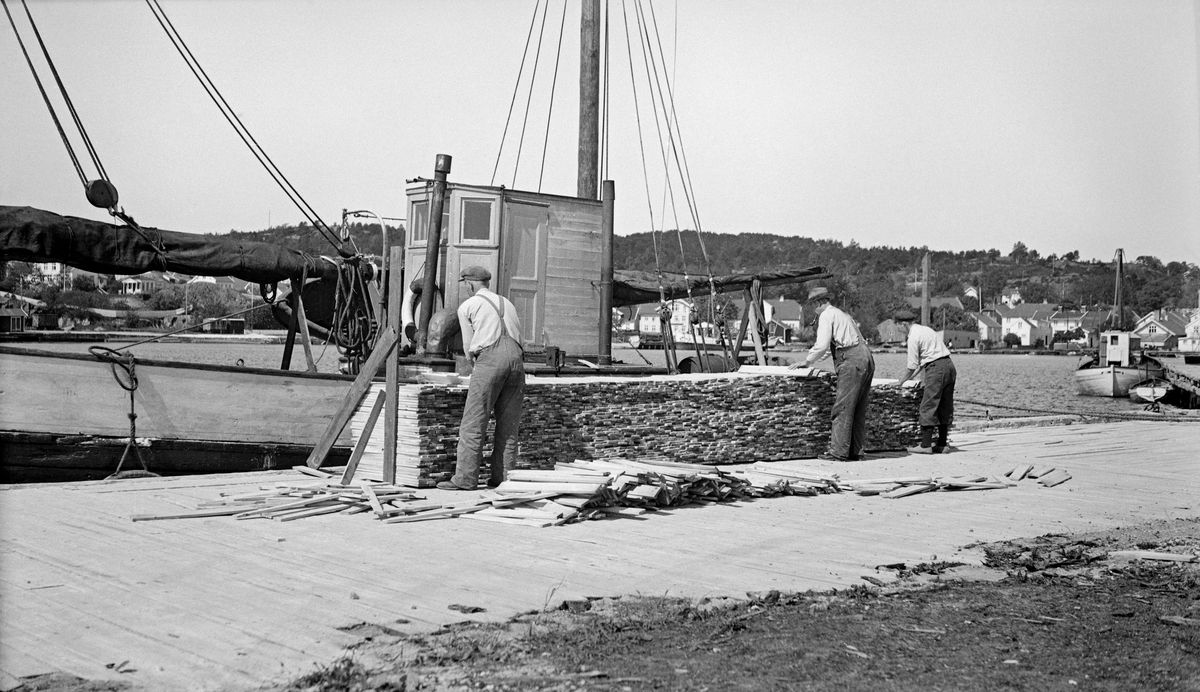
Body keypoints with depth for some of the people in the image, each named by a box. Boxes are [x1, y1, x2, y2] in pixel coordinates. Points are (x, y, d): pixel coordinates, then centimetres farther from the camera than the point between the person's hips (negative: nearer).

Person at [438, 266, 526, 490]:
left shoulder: (467, 306, 14)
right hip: (516, 358, 5)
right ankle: (502, 477, 6)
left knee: (473, 423, -3)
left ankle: (465, 478, -6)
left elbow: (469, 348, 15)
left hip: (489, 358, -5)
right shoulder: (507, 303, 29)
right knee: (508, 424, 8)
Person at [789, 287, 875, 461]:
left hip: (852, 361, -9)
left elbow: (822, 345, -10)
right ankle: (855, 451, 12)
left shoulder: (826, 315, -1)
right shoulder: (841, 314, 28)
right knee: (858, 410, 10)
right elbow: (830, 346, 36)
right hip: (866, 358, 9)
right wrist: (812, 360, 34)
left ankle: (839, 451, -11)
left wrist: (807, 361, 2)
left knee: (843, 408, -9)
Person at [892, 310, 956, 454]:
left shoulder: (913, 337, -8)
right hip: (949, 365, 9)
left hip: (936, 368, -9)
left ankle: (926, 445, -9)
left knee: (928, 407, -6)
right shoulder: (925, 329, 20)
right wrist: (920, 371, 29)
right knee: (945, 407, 11)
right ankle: (942, 444, 16)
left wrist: (901, 381, 4)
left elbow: (912, 366, -8)